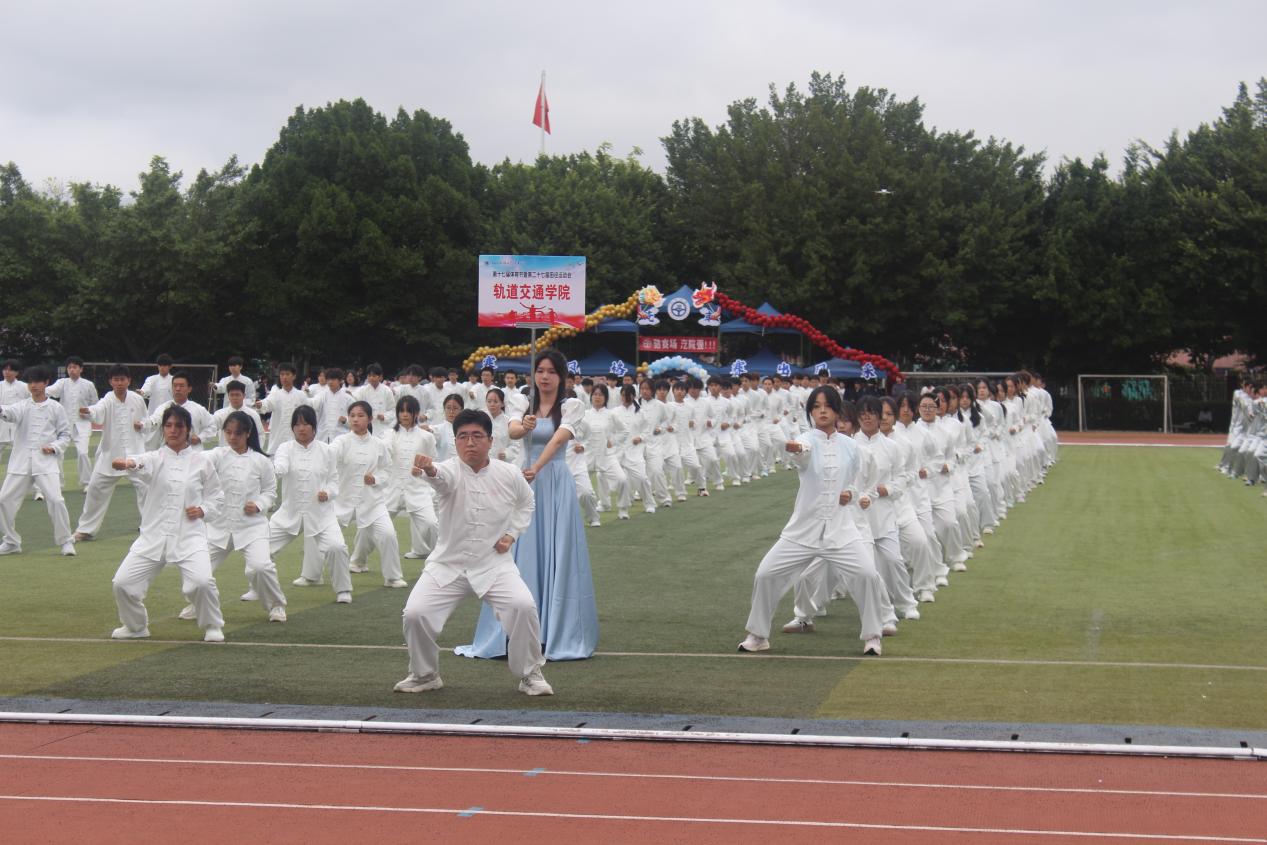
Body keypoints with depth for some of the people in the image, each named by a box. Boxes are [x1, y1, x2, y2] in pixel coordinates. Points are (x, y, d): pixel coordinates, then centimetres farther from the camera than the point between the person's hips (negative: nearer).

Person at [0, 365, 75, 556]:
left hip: (46, 461, -3)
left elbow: (65, 434, 9)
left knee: (55, 499, -16)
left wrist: (54, 447, -10)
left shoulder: (55, 408, 5)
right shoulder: (22, 406, 7)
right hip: (21, 461, 3)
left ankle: (66, 541, -2)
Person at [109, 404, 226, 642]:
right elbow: (142, 465, -22)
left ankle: (212, 626, 4)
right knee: (122, 582, -6)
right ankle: (135, 626, 23)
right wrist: (128, 463, -46)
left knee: (202, 581, -25)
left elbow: (217, 496, 15)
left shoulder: (201, 460, 6)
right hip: (154, 535, 2)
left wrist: (203, 510, -7)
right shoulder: (155, 459, 4)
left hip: (190, 535, -2)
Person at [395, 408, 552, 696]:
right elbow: (441, 476, -39)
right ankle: (424, 675, 15)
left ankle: (530, 674, 0)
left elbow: (526, 503, 16)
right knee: (415, 614, -14)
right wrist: (429, 469, -63)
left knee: (523, 606, -24)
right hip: (448, 564, 0)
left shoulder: (509, 475, -4)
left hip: (494, 564, 0)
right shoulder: (451, 471, -12)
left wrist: (511, 534, 0)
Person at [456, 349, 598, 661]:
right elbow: (513, 432, -10)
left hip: (556, 484, -4)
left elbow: (558, 439, -18)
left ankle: (560, 634, 4)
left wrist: (536, 468, -33)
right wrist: (525, 426, -33)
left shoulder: (571, 406, -1)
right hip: (527, 482, 4)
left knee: (557, 556, -4)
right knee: (523, 556, 5)